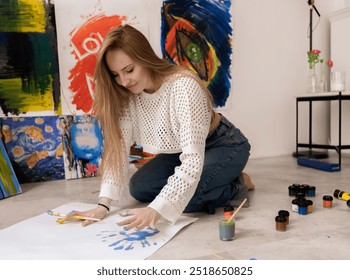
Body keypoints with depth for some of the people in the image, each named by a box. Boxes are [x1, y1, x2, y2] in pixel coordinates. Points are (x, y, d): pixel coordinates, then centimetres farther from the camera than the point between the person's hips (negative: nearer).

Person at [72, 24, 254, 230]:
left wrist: (157, 209, -45)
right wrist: (103, 204, -24)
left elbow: (193, 159, -38)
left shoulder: (184, 86, -34)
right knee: (139, 188, -9)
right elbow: (118, 148, -15)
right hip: (182, 150, 6)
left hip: (224, 145, -6)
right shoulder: (126, 95, -15)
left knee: (181, 197, -27)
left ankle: (237, 185, -1)